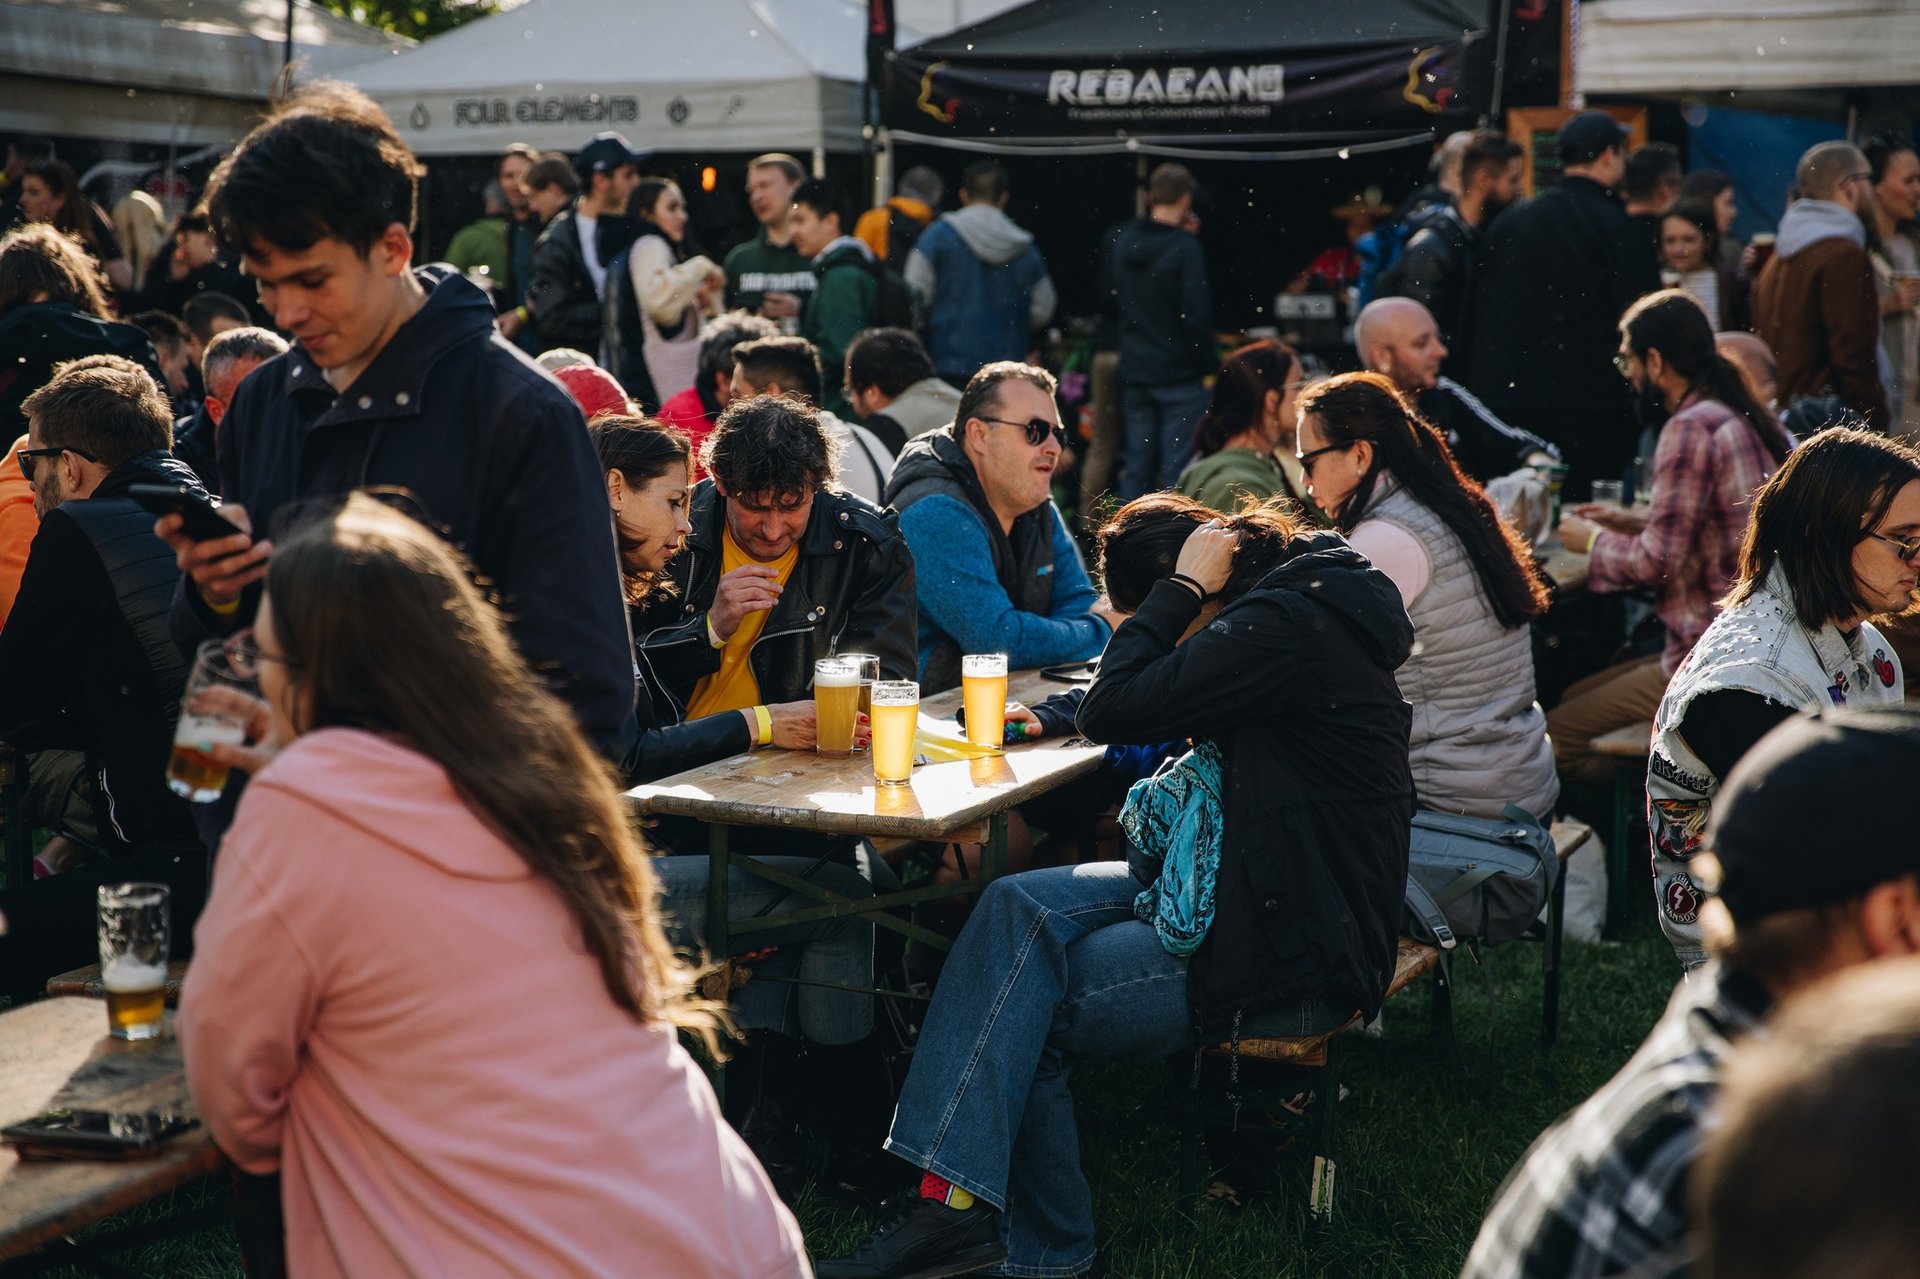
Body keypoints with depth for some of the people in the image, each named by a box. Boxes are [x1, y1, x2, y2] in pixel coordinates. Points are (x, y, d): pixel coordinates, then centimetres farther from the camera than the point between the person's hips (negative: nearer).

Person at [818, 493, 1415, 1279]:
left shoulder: (1283, 626, -20)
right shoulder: (1291, 597, 12)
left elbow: (1112, 711, -22)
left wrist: (1182, 589, -12)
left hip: (1299, 953, -10)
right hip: (1250, 888, 10)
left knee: (1024, 1009, -10)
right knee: (1023, 909, -7)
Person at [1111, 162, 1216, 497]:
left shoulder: (1124, 242, 5)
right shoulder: (1185, 247, -14)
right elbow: (1196, 315, -17)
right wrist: (1210, 365, -5)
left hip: (1133, 371, 6)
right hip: (1179, 374, -6)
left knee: (1136, 466, 11)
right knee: (1177, 467, -1)